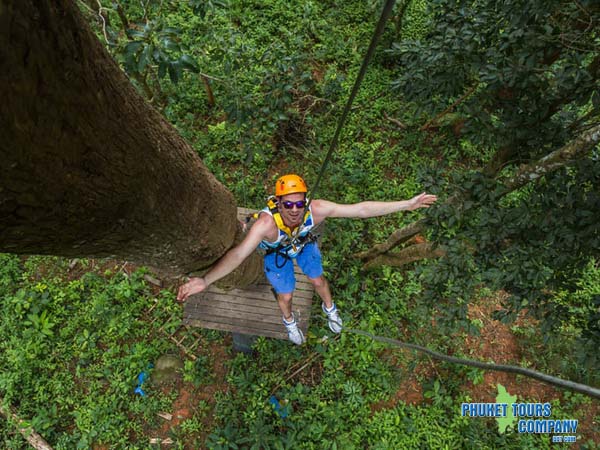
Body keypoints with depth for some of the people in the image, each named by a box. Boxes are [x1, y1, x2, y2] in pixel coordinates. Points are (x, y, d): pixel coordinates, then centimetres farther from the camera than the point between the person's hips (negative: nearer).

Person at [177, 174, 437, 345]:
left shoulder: (317, 209, -40)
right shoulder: (267, 222, -47)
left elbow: (361, 209, -37)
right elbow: (239, 253, -54)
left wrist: (407, 204, -36)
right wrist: (205, 281, -67)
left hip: (304, 244, 2)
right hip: (277, 253, -2)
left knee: (318, 280, 20)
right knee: (285, 295, 14)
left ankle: (329, 308, 57)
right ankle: (289, 322, 52)